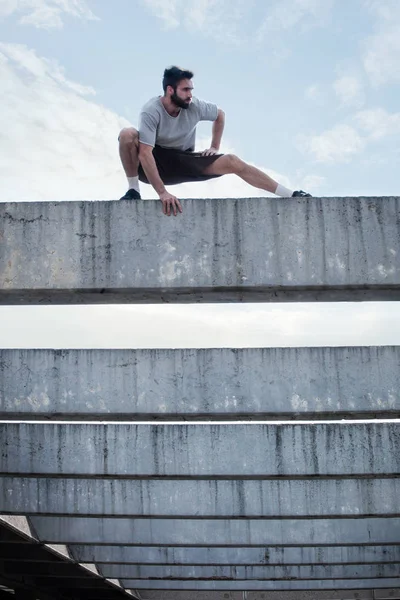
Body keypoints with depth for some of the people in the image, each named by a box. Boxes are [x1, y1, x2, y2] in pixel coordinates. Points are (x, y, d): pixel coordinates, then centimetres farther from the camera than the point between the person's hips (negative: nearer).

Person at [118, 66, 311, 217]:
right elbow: (145, 154, -35)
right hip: (154, 164, -3)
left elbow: (220, 115, 11)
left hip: (184, 162, 3)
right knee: (127, 134, -33)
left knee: (232, 162, -15)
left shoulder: (195, 106, -12)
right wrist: (162, 192, -42)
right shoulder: (151, 111, -26)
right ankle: (134, 191, -17)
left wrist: (215, 147, 5)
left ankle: (291, 195, -16)